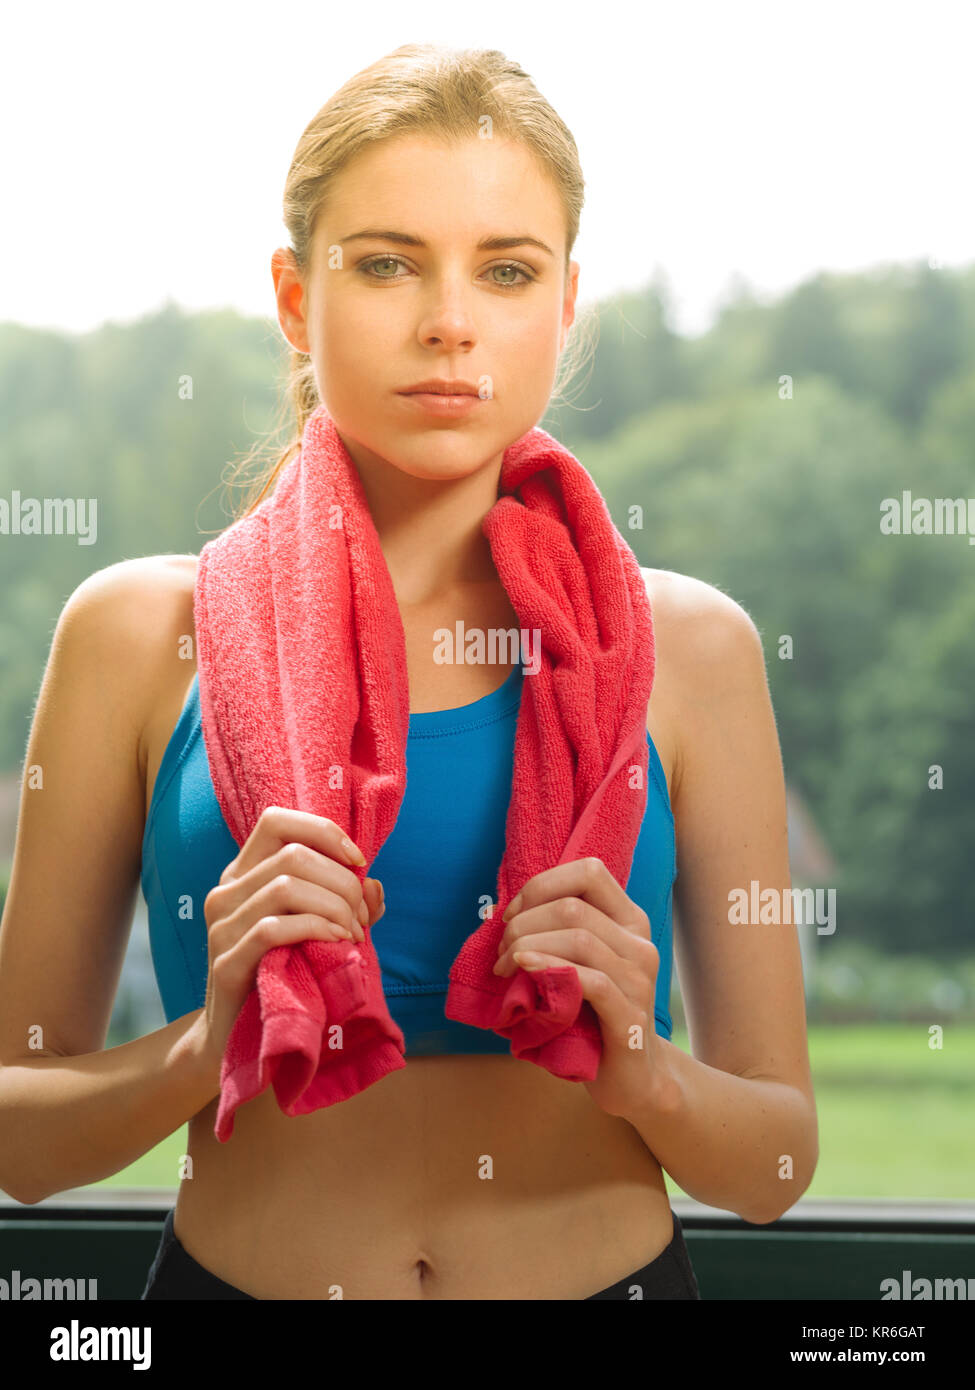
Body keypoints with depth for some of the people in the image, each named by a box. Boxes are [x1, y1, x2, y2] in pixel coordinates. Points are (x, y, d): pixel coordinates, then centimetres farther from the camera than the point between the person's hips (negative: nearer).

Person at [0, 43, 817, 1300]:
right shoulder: (145, 633, -6)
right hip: (235, 1269, 0)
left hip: (614, 1270, 1)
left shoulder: (684, 646, -4)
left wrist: (645, 1077, -19)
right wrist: (207, 1047, -21)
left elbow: (777, 1163, 0)